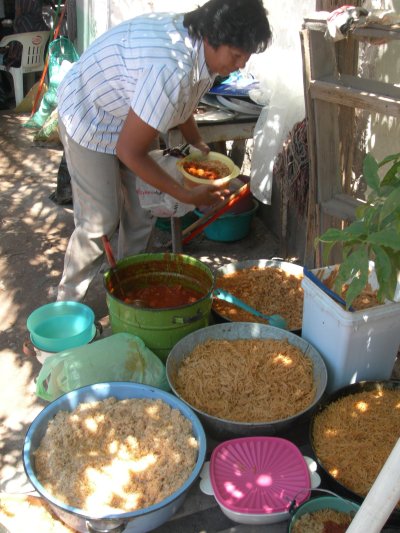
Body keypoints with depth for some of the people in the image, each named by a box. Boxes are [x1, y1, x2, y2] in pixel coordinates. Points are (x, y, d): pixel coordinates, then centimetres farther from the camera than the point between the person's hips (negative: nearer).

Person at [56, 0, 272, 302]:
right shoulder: (171, 70, -39)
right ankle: (68, 304, 12)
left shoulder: (204, 47, -11)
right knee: (100, 221, -6)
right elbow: (129, 152, -31)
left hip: (132, 119, 8)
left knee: (142, 211, 7)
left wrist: (199, 145, 2)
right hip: (90, 118, -8)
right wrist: (187, 196, -26)